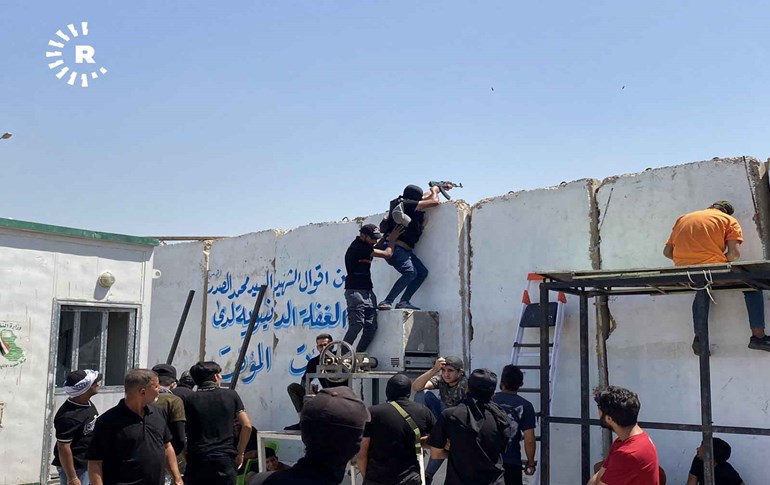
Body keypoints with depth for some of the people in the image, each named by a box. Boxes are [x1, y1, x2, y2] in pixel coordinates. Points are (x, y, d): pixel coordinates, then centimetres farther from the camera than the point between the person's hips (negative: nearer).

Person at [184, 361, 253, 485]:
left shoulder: (189, 400, 2)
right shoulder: (231, 395, 4)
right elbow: (247, 426, 1)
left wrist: (186, 457, 10)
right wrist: (240, 453, 9)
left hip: (197, 460, 0)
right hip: (226, 460, 0)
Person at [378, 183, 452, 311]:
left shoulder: (409, 203, 17)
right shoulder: (407, 203, -11)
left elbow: (426, 196, 38)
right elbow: (435, 201, -10)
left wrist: (440, 188, 38)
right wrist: (435, 190, 9)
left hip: (405, 249, 10)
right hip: (395, 247, -10)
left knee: (422, 272, 3)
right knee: (410, 272, -26)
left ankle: (404, 302, 0)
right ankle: (386, 302, -26)